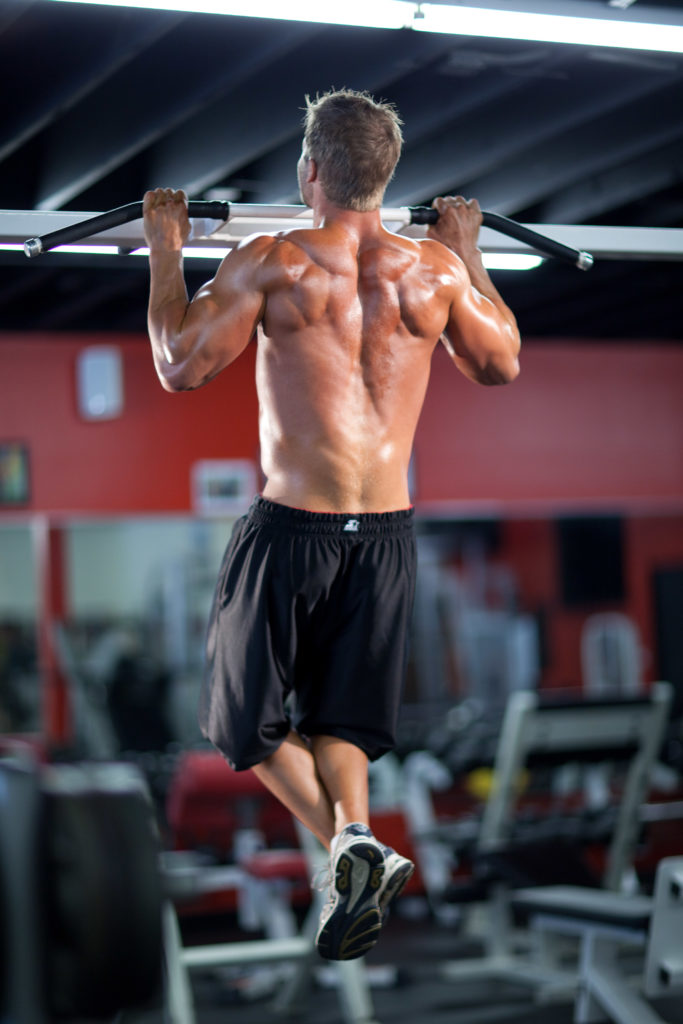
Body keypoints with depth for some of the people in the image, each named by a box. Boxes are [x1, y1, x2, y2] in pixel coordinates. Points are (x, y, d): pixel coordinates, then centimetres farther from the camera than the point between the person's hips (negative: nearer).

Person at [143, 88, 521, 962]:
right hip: (388, 531, 4)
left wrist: (165, 252, 7)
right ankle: (354, 842, -4)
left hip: (292, 525, -4)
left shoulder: (271, 261, -10)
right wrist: (469, 255, 26)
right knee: (339, 714, 18)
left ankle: (350, 847, -7)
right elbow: (501, 364, 16)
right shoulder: (435, 269, 0)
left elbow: (179, 365, -3)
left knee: (245, 716, 12)